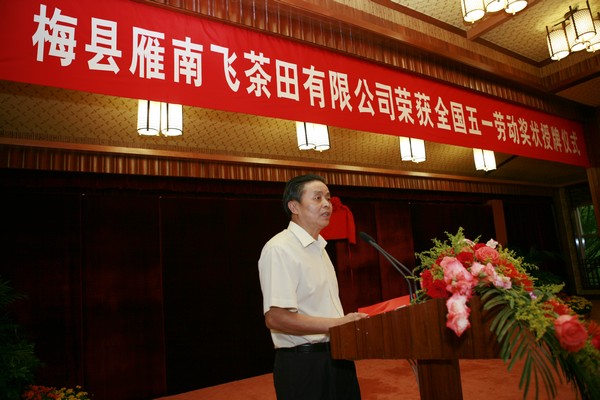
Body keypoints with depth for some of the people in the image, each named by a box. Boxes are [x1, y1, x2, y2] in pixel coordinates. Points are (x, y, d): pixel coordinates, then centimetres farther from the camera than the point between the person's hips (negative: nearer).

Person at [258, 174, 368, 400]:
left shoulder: (318, 247, 13)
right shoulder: (280, 248, -18)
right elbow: (275, 317, -25)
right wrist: (337, 324, -24)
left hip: (336, 357, 9)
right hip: (304, 364, -8)